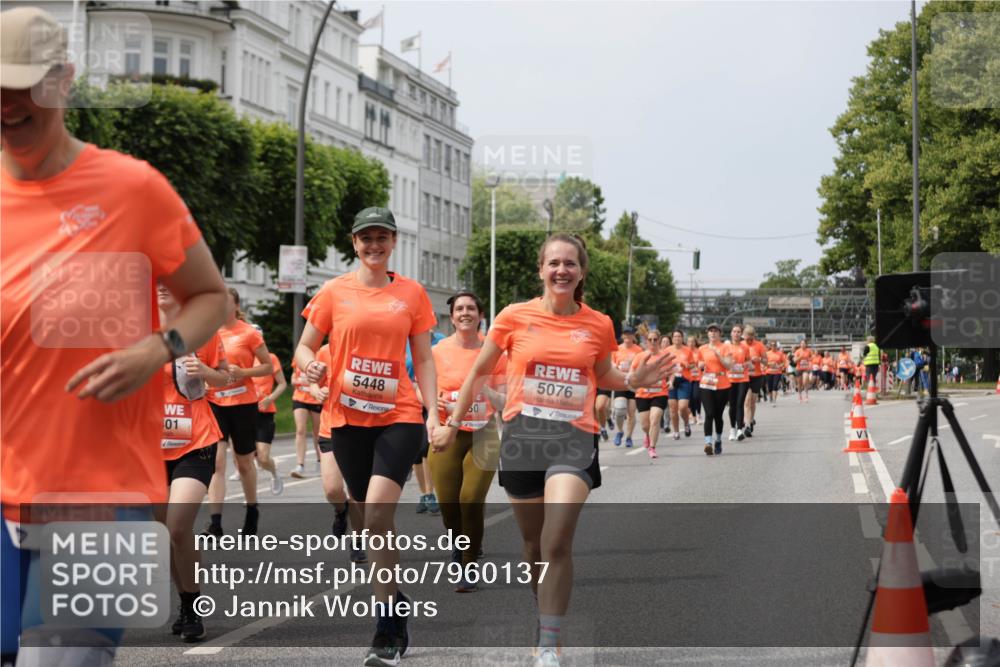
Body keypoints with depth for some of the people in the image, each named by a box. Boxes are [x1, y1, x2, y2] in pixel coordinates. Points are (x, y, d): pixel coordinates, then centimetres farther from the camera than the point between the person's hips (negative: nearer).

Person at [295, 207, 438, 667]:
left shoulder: (411, 293, 6)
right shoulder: (334, 292, 5)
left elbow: (423, 360, 9)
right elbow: (305, 347, 10)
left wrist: (432, 413, 0)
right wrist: (310, 366, -14)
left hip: (399, 416, -2)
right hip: (348, 417, 2)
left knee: (377, 513, -18)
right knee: (371, 517, 8)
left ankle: (387, 627, -13)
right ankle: (398, 605, 28)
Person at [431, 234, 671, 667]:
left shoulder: (598, 325, 3)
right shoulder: (515, 317, 0)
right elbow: (480, 372, 10)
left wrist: (635, 380, 1)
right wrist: (452, 424, 12)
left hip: (573, 437, -1)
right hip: (522, 436, 1)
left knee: (557, 541, -17)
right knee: (533, 543, 12)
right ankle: (544, 617, 36)